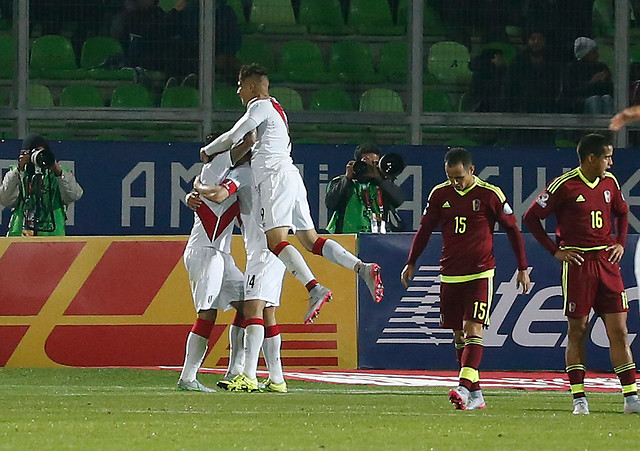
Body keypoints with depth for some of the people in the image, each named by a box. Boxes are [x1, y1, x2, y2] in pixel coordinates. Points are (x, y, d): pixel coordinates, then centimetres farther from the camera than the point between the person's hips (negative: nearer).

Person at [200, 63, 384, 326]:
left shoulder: (259, 106, -1)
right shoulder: (276, 108, 28)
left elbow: (232, 138, -3)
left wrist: (208, 151, 14)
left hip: (277, 176, -10)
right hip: (291, 176, 10)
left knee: (276, 241, -20)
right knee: (310, 240, 6)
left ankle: (315, 289, -37)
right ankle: (363, 268, -10)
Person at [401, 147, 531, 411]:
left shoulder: (490, 195, -6)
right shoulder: (439, 194, 4)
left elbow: (512, 229, 3)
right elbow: (425, 229, 17)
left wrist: (523, 268, 5)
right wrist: (411, 263, 17)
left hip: (480, 273, -5)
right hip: (450, 274, 5)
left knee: (473, 329, -16)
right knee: (458, 334, 6)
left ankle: (464, 387, -27)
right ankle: (476, 395, 11)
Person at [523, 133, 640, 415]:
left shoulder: (610, 183, 9)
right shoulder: (564, 186, -8)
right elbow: (531, 217, -3)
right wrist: (555, 251, -5)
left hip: (607, 261, 5)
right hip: (577, 263, -5)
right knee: (577, 331, -1)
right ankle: (579, 399, 4)